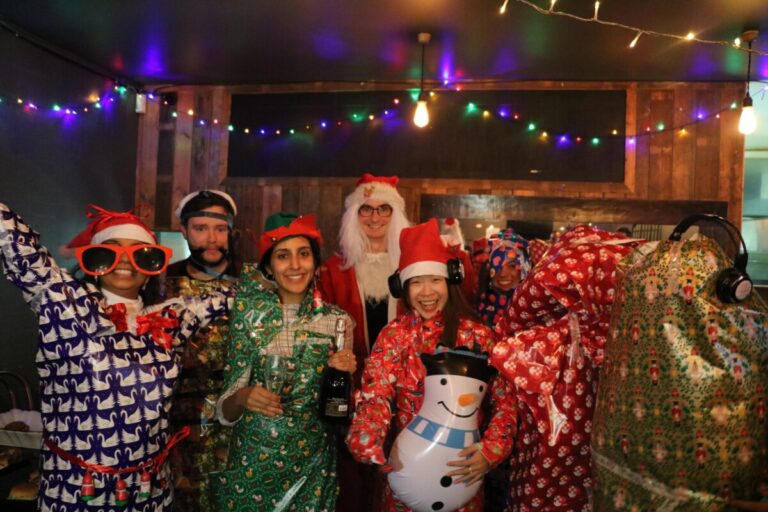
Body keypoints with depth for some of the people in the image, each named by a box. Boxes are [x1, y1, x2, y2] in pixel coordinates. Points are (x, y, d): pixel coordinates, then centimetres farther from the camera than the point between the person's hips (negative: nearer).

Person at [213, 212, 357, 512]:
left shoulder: (337, 321, -5)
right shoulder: (249, 315, -7)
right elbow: (224, 412, -4)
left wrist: (343, 374, -15)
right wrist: (241, 397, -25)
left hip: (311, 463, 1)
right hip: (250, 461, 0)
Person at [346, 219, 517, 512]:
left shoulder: (478, 335, -6)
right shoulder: (393, 336, -6)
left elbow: (504, 399, -4)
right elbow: (375, 397, -14)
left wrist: (491, 452, -17)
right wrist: (368, 445, -32)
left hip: (463, 469, 0)